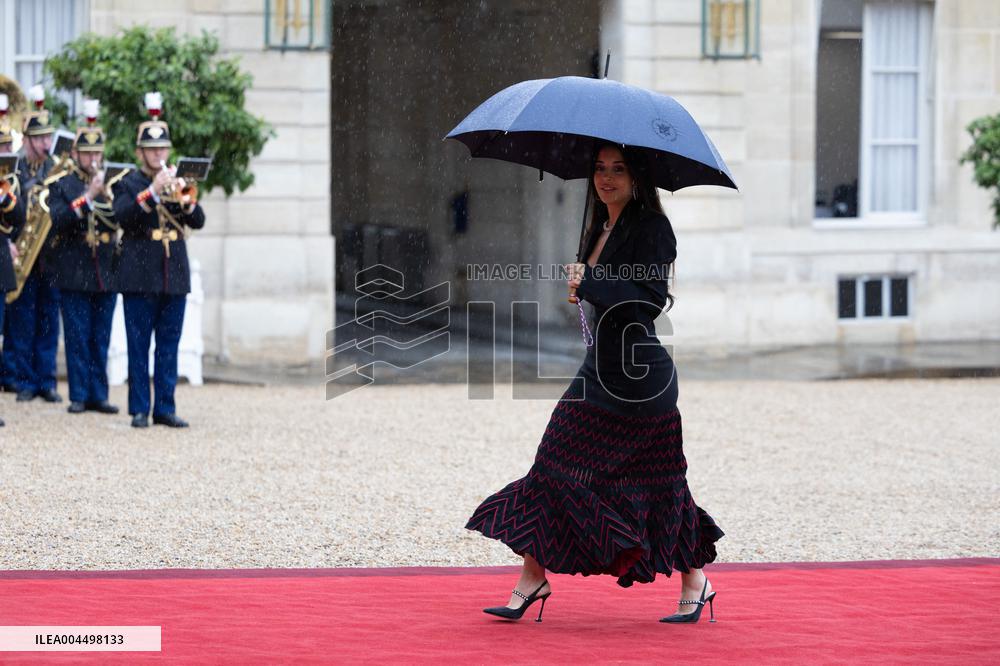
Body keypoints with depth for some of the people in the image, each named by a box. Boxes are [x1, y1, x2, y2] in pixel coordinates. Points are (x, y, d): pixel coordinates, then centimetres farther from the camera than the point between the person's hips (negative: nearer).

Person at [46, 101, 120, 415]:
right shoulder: (61, 185, 1)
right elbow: (57, 221, -14)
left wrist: (106, 196, -15)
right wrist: (87, 197, -20)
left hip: (105, 274, 3)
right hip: (74, 274, -3)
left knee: (101, 339, 6)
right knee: (78, 338, -1)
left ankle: (98, 395, 10)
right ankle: (79, 395, 4)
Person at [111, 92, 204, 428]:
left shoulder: (177, 183, 13)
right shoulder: (128, 184, 3)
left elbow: (198, 221, 2)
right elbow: (122, 215, -16)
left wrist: (184, 197, -16)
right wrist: (152, 192, -26)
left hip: (175, 277, 4)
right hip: (140, 278, -3)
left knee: (169, 347, 5)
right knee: (139, 347, -1)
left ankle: (165, 408, 9)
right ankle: (140, 409, 3)